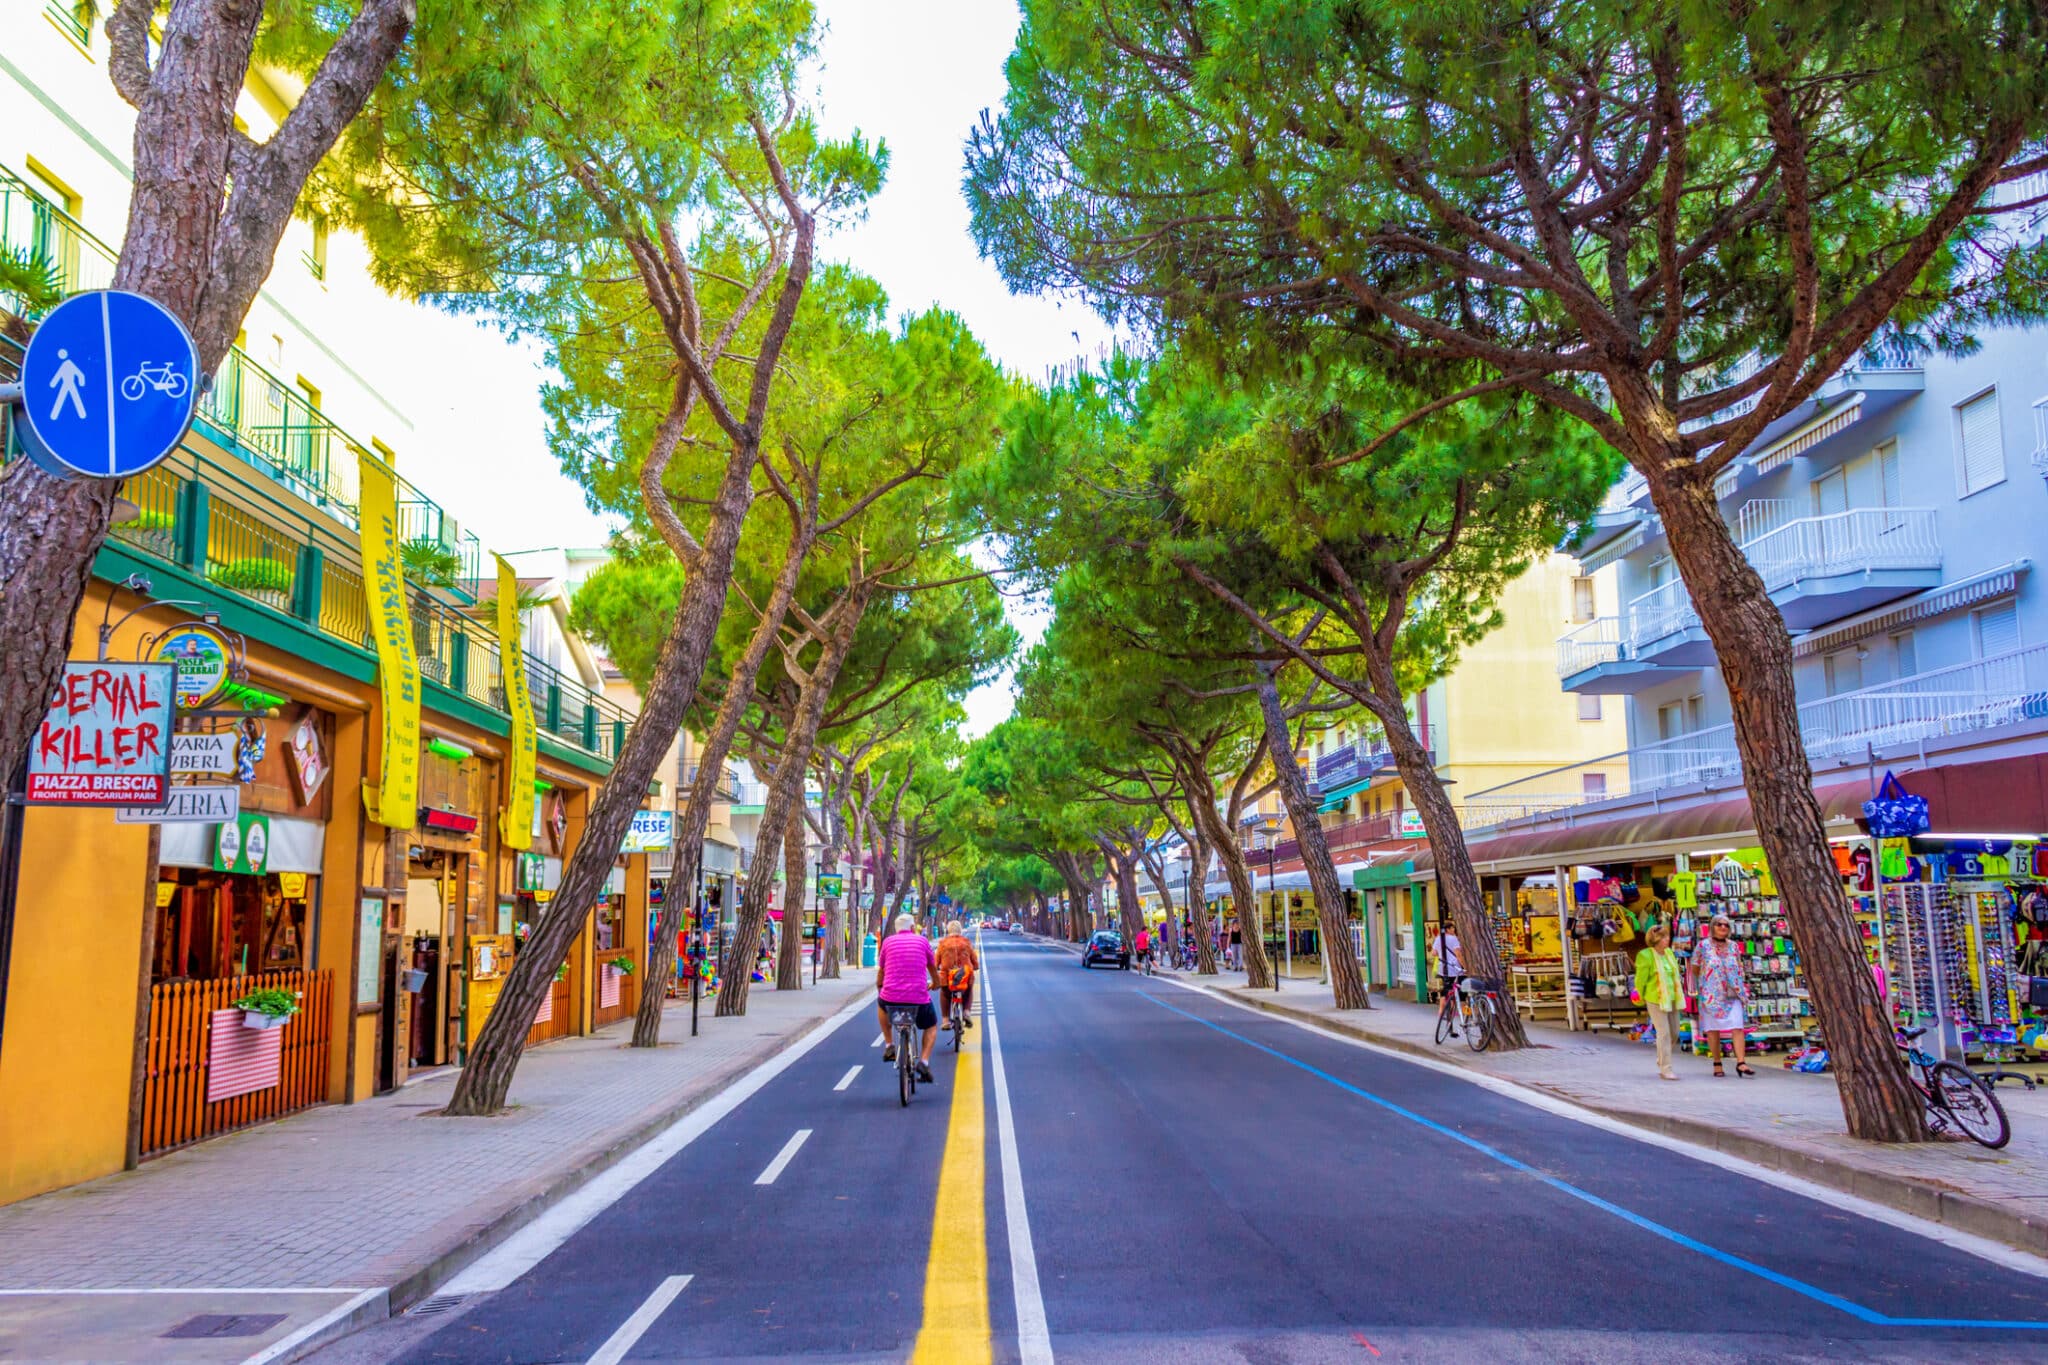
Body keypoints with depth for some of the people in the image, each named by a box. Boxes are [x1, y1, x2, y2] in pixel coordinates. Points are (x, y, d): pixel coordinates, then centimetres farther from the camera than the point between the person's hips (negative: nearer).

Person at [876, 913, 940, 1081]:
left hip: (891, 997, 1)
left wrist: (879, 987, 38)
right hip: (919, 998, -1)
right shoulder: (922, 941, 7)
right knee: (931, 1026, 25)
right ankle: (924, 1061, 3)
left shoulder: (888, 942, 8)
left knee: (881, 1004, 36)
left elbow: (880, 971, 16)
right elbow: (933, 967, 22)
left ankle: (889, 1045, 28)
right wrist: (935, 982, 44)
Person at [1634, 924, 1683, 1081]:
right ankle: (1665, 1069, -4)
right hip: (1655, 999, -7)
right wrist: (1642, 998, 0)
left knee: (1674, 1032, 11)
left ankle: (1661, 1062, 32)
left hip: (1671, 998, 7)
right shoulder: (1646, 956, -14)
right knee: (1664, 1033, -9)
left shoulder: (1669, 953, 7)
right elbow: (1640, 979, -8)